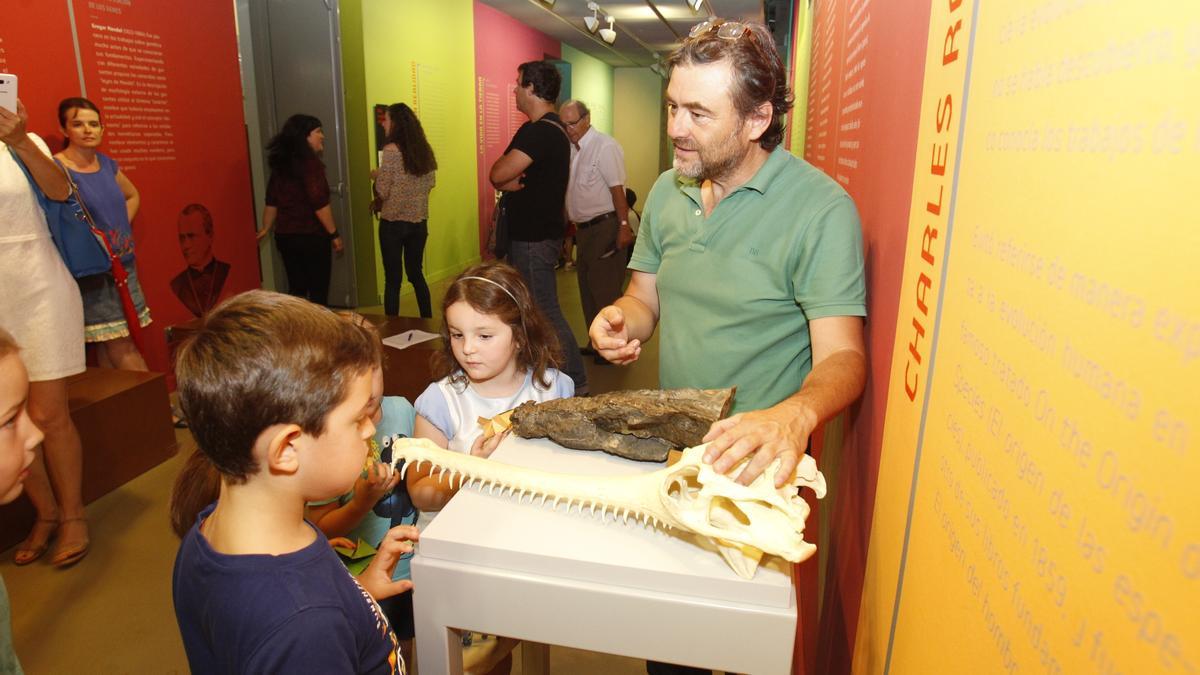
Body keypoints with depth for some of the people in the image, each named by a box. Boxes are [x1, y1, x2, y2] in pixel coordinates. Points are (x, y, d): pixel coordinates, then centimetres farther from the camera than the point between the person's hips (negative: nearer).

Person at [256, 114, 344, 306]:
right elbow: (319, 203, -20)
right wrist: (334, 234, -15)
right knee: (318, 291, 1)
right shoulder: (310, 162, -13)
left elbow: (272, 200, 16)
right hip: (312, 236, -8)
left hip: (285, 236, 8)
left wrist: (266, 228, 24)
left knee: (296, 290, 14)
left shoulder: (281, 163, 10)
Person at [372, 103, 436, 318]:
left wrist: (376, 175, 5)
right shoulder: (423, 149, 4)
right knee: (416, 273, 18)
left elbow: (382, 192, -14)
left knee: (393, 279, 2)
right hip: (419, 221, 6)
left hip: (393, 222, -6)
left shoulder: (391, 150, -14)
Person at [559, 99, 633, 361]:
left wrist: (624, 226, -21)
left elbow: (617, 189, -18)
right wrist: (573, 222, 15)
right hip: (584, 229, 9)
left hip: (604, 228, -9)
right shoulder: (574, 149, 12)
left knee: (605, 290, -4)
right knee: (587, 288, 16)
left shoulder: (604, 146, -13)